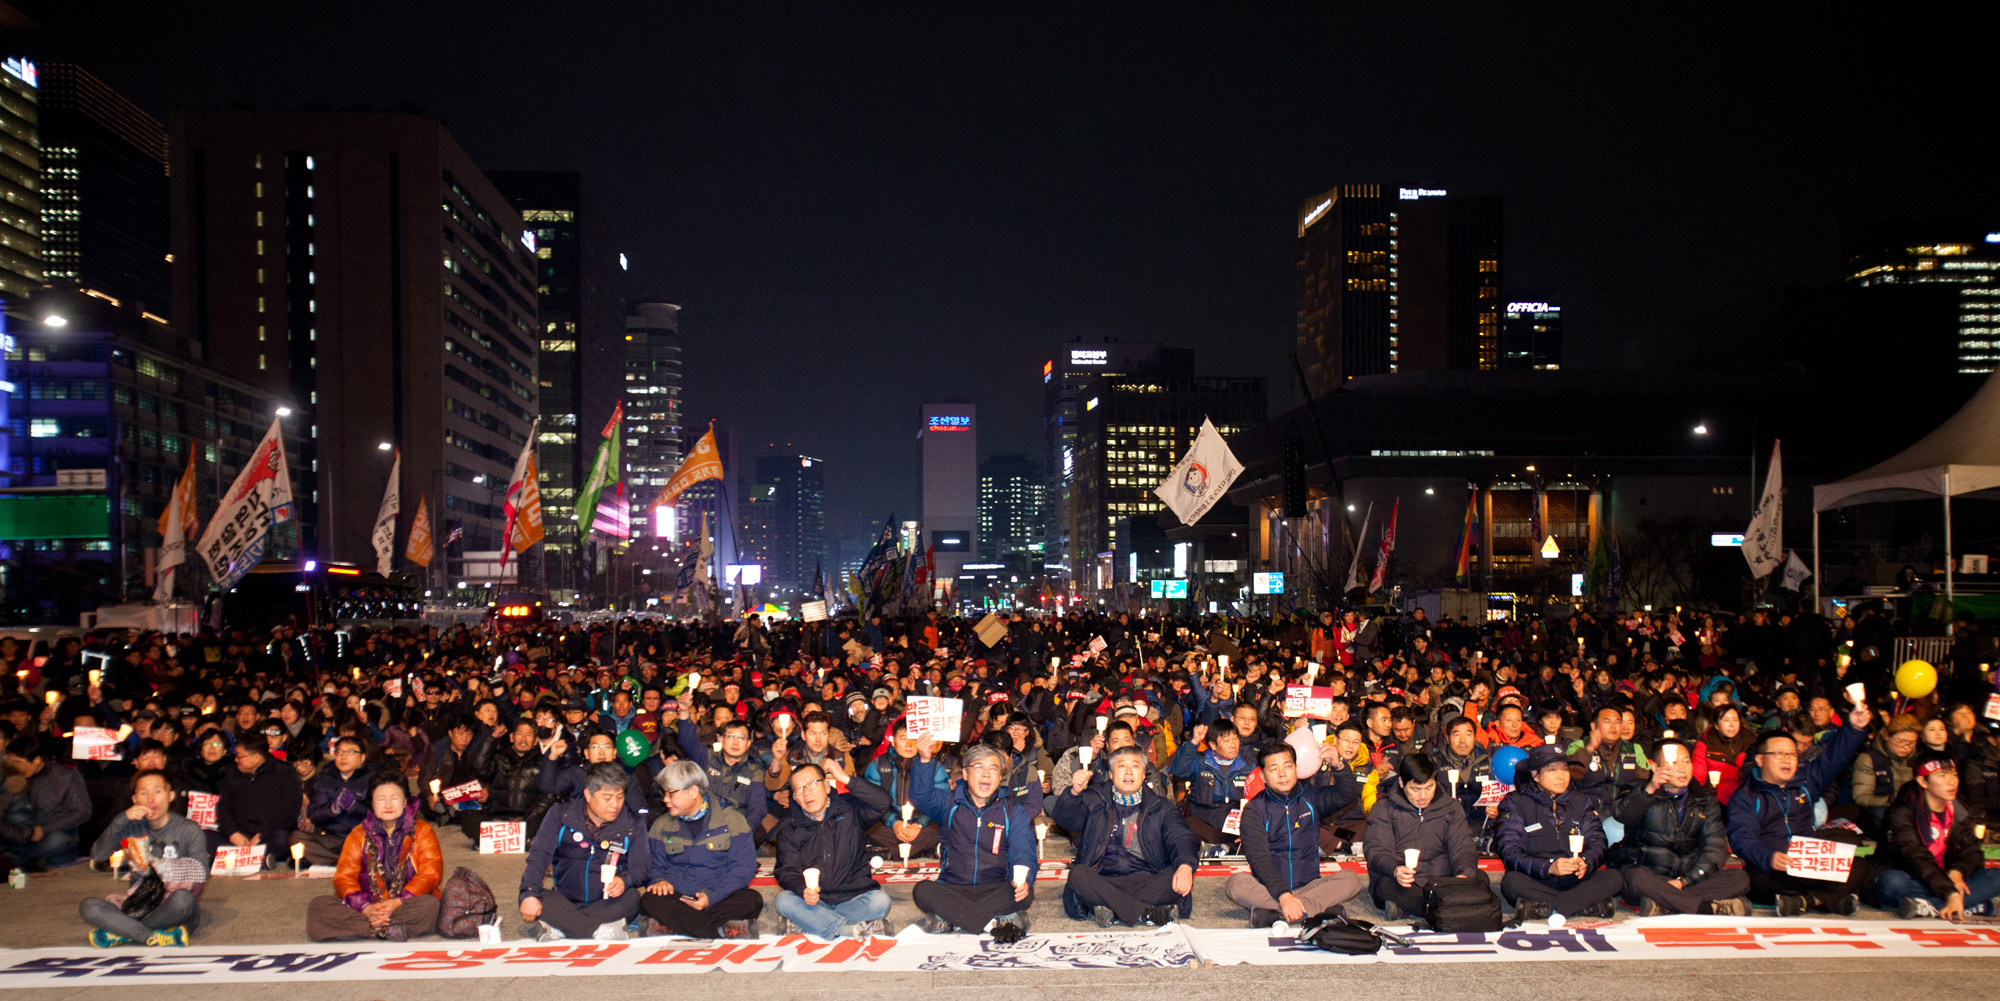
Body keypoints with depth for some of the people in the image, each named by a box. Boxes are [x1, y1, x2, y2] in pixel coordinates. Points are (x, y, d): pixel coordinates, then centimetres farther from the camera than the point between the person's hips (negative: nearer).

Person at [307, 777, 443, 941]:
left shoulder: (422, 831, 8)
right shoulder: (358, 834, 14)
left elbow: (430, 875, -3)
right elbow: (343, 877, 3)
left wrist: (398, 903, -20)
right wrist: (365, 908, -17)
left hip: (405, 905, -3)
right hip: (369, 906, 3)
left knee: (430, 905, -35)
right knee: (318, 907, -23)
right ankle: (392, 929, -30)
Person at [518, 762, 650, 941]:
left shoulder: (632, 825, 4)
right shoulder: (560, 814, 3)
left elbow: (642, 865, 1)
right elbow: (540, 855, -4)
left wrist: (624, 881, -24)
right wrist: (529, 894, -21)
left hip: (608, 905, 0)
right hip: (565, 901, 1)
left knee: (631, 898, -33)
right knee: (527, 898, -28)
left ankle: (557, 929, -36)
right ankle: (603, 930, -38)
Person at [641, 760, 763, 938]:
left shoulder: (732, 820, 2)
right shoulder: (661, 825, 15)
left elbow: (743, 867, -5)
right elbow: (654, 865, 18)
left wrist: (711, 897, -18)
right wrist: (659, 880, -8)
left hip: (722, 897, -2)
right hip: (677, 898, 2)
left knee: (752, 900, -33)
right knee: (649, 900, -31)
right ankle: (723, 930, -35)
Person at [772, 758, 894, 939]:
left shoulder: (849, 809, 6)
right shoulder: (789, 831, 9)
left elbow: (882, 803, -12)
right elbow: (787, 871, -1)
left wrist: (845, 779, -14)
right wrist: (803, 890, -24)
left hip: (853, 897, -1)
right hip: (815, 902, 1)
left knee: (880, 901, -30)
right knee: (784, 900, -29)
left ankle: (811, 924, -23)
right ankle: (854, 930, -30)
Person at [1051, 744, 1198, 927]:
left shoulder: (1161, 807, 18)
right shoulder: (1094, 801, 18)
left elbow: (1180, 837, 1)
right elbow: (1065, 818, 1)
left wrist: (1185, 865, -23)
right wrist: (1074, 792, -23)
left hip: (1146, 881, 0)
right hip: (1102, 882, 0)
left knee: (1180, 877, -28)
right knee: (1077, 874, -31)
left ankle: (1112, 910, -34)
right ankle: (1147, 914, -36)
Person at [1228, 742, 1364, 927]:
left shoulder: (1311, 798, 9)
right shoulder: (1254, 809, 0)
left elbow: (1348, 794, -8)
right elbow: (1259, 859, -13)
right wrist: (1283, 895, -27)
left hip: (1308, 886, 2)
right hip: (1269, 889, -2)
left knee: (1351, 880, -23)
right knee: (1236, 883, -31)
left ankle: (1273, 914, -33)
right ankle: (1319, 908, -35)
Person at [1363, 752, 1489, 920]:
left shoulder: (1450, 808, 15)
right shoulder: (1384, 808, 6)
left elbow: (1463, 848, 6)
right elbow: (1377, 852, -4)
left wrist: (1465, 874, -19)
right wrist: (1395, 870, -28)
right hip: (1402, 885, -3)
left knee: (1479, 878, -26)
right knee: (1388, 885, -36)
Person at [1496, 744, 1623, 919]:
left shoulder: (1581, 802, 18)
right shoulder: (1516, 803, 4)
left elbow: (1596, 843, 7)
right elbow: (1510, 852, -7)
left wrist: (1585, 862, -18)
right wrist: (1549, 867, -23)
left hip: (1573, 881, 3)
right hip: (1535, 882, -3)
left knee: (1613, 877, -24)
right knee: (1511, 881, -36)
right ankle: (1587, 905, -31)